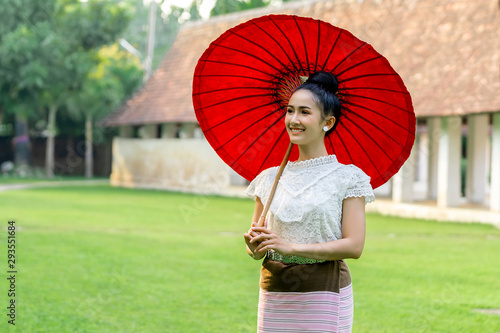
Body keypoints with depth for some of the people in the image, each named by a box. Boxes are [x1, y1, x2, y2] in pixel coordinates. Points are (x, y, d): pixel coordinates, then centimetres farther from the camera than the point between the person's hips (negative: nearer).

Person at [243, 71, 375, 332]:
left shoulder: (347, 178, -2)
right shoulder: (270, 178, 10)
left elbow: (354, 245, -11)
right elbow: (255, 248, 11)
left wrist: (293, 247, -18)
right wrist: (255, 246, -13)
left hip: (325, 294, -3)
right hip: (274, 294, 4)